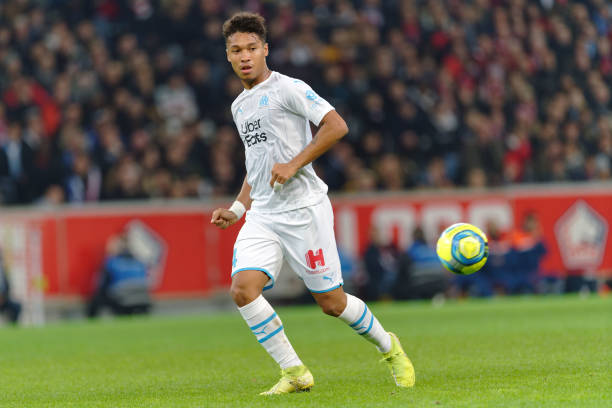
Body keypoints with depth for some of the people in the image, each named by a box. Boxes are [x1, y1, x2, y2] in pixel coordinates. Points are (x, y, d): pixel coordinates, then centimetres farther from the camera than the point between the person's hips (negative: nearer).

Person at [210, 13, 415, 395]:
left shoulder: (288, 88, -6)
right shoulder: (240, 106, 18)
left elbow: (336, 126, -15)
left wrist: (294, 164, -19)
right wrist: (238, 208, 18)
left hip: (303, 208, -7)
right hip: (263, 216, 7)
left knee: (331, 301, -3)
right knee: (243, 288, -15)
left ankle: (389, 347, 24)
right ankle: (295, 374, -5)